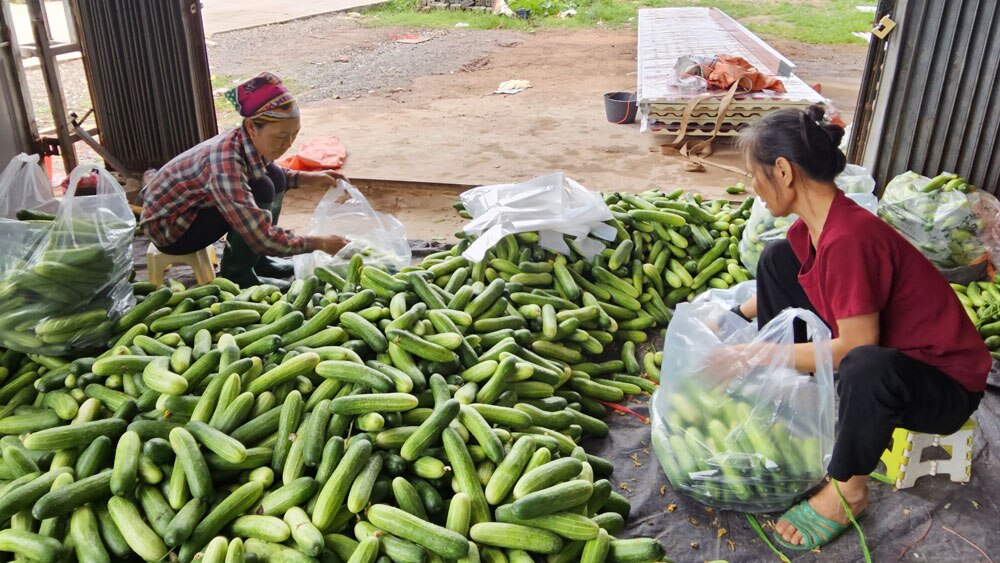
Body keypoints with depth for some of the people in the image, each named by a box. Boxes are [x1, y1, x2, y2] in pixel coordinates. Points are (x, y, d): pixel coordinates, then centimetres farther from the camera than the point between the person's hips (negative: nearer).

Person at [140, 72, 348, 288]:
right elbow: (262, 238, -38)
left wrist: (307, 179, -3)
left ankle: (256, 259, 9)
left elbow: (269, 176, 12)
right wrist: (320, 243, -27)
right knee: (261, 190, -24)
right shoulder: (225, 163, -36)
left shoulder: (251, 143, -13)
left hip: (196, 207, 8)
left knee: (274, 177, -1)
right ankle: (235, 274, -8)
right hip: (167, 228, -8)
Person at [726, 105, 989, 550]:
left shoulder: (848, 239, -32)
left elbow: (856, 347, -29)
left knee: (867, 367, -44)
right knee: (777, 260, 3)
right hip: (882, 345, 9)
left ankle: (846, 491, -14)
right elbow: (785, 285, 15)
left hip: (944, 383, -9)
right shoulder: (813, 226, -5)